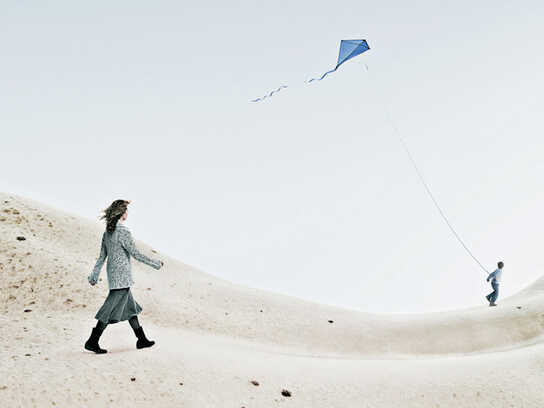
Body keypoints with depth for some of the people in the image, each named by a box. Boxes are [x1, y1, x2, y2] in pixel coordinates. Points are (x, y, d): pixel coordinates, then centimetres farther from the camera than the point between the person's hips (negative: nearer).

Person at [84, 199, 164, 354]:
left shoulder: (107, 232, 8)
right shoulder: (123, 232, -17)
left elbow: (102, 256, 11)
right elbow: (136, 254, -15)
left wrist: (94, 276, 16)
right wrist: (156, 263, -5)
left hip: (113, 273, 9)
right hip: (121, 276, -9)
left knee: (130, 307, 15)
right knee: (111, 310, -3)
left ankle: (142, 340, 22)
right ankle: (92, 341, 2)